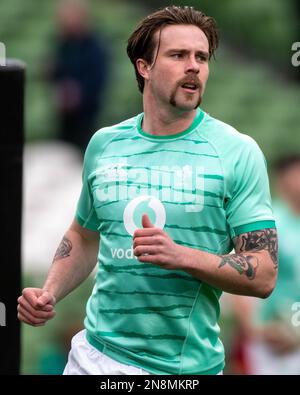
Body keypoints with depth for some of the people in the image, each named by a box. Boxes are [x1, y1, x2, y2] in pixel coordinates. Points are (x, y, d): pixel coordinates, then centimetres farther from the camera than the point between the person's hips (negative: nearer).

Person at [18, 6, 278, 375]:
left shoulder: (237, 151, -8)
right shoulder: (104, 144, 3)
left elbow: (263, 276, -11)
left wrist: (183, 256, -24)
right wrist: (49, 294, 1)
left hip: (187, 367, -3)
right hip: (95, 355, 3)